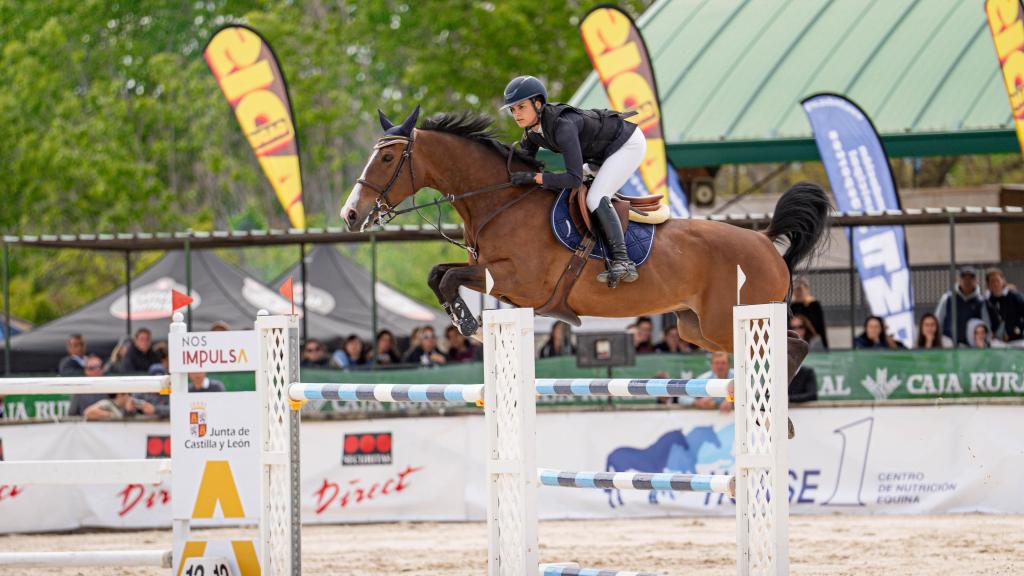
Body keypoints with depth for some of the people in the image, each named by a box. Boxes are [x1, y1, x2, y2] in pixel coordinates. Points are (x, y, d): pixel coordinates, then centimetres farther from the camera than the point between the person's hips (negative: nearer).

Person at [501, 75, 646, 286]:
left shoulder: (563, 126, -36)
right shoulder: (531, 130, -10)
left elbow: (575, 179, -39)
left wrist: (534, 177, -40)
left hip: (629, 144, -10)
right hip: (603, 152, 10)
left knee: (595, 199, -24)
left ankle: (623, 262, -25)